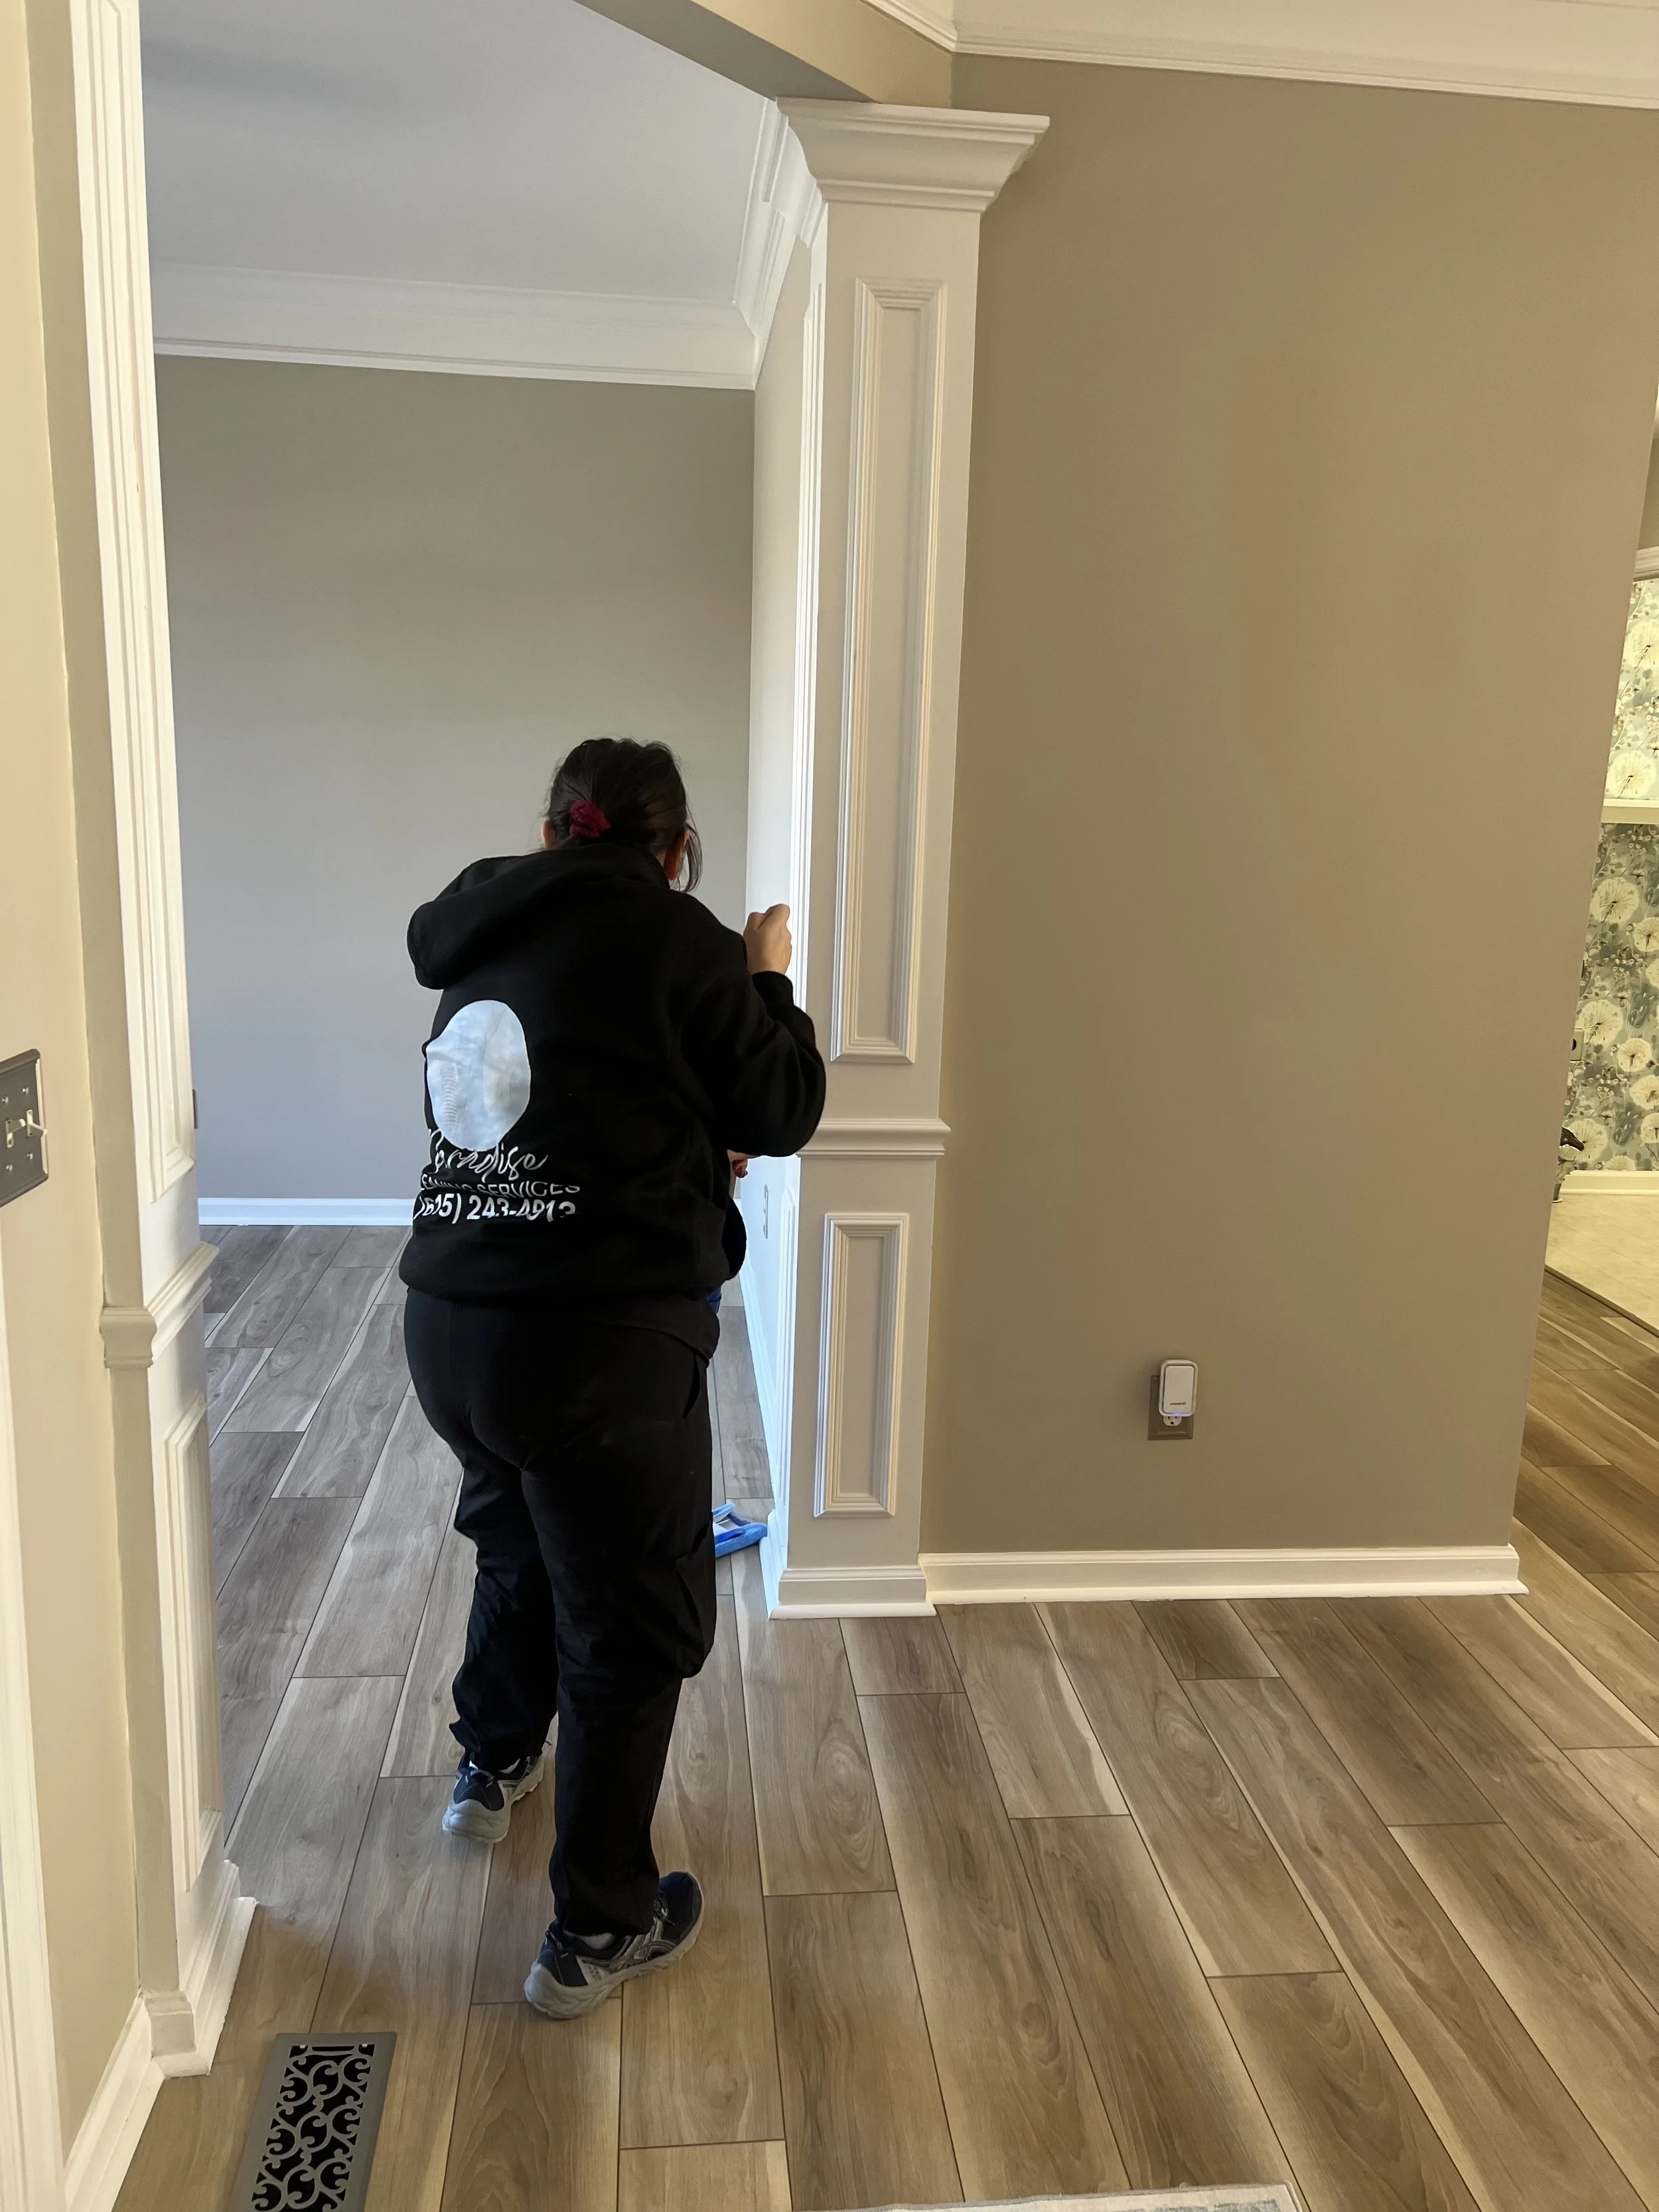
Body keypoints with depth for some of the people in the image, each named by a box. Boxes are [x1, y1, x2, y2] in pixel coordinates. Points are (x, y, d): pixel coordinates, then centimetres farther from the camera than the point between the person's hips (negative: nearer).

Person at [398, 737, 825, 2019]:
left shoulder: (484, 938, 12)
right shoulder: (675, 938, -7)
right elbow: (783, 1114, 1)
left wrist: (696, 1145, 28)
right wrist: (769, 980, 15)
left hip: (451, 1322, 7)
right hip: (604, 1336, -7)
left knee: (520, 1536, 32)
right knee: (632, 1622, 11)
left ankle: (493, 1767, 54)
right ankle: (599, 1930, 24)